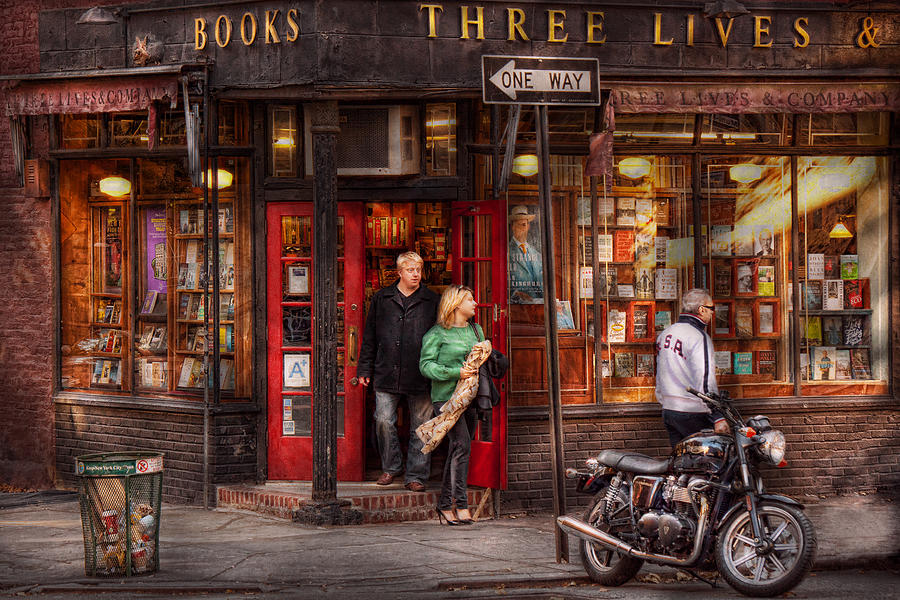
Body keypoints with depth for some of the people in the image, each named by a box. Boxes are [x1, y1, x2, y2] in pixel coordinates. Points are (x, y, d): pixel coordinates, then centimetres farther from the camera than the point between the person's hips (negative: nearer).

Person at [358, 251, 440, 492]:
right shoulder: (381, 299, 8)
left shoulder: (433, 302, 5)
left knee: (420, 427, 2)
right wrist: (365, 369, 9)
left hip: (420, 377, -1)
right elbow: (370, 337, 13)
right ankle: (391, 467, 17)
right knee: (384, 421, -3)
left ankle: (416, 475, 10)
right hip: (386, 374, 1)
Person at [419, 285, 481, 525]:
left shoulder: (476, 330, 17)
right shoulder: (437, 333, -3)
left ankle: (445, 504, 15)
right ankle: (461, 504, -19)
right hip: (446, 396, -6)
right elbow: (426, 365, -8)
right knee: (462, 444, -18)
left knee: (457, 451, 7)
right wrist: (455, 372, -17)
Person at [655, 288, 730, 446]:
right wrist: (718, 417, -22)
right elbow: (705, 381, -21)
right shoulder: (699, 337, -14)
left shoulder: (664, 334, 13)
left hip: (668, 410, 8)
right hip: (692, 413, -8)